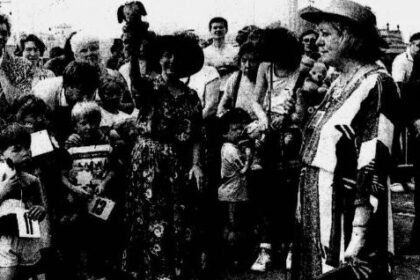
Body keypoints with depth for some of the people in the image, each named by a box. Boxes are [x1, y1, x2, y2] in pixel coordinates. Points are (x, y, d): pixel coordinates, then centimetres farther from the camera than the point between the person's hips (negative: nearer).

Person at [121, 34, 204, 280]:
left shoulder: (191, 96, 8)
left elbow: (195, 135, 6)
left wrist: (196, 164, -5)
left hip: (179, 163, 3)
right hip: (149, 160, -3)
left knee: (180, 221, 7)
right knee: (152, 218, -1)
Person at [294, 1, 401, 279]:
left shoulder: (376, 85, -13)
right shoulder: (338, 85, 12)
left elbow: (373, 170, -19)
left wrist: (358, 241, -22)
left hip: (347, 222, -8)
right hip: (316, 223, 8)